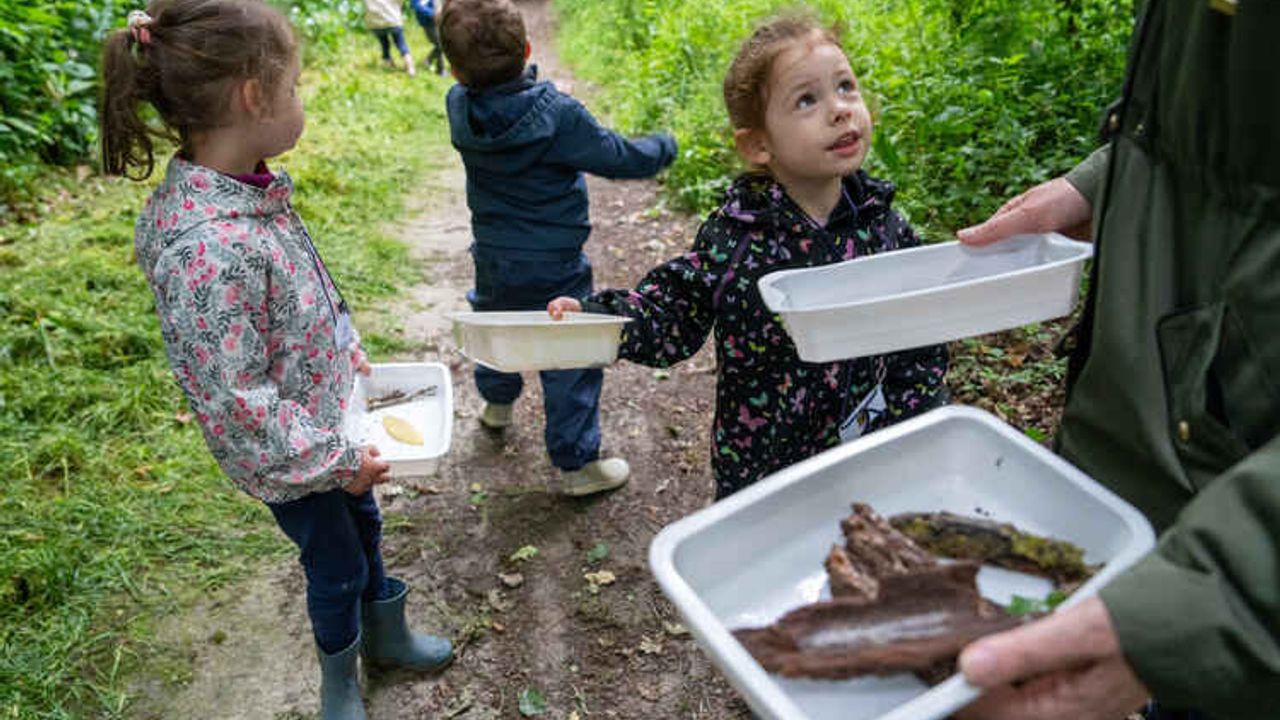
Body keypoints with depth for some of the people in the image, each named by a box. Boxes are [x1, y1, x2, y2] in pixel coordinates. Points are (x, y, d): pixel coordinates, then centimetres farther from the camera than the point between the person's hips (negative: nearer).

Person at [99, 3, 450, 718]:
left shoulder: (249, 189, -8)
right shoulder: (209, 249, -36)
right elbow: (237, 404, -29)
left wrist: (346, 351, 10)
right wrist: (338, 461, -19)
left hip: (331, 413, 8)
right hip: (292, 457, -8)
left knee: (363, 526, 27)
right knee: (337, 566, 16)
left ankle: (387, 634, 55)